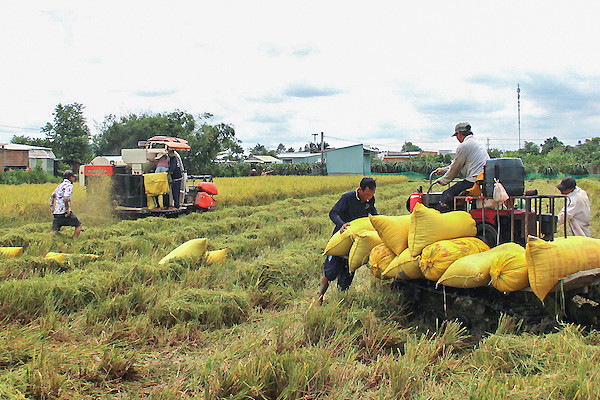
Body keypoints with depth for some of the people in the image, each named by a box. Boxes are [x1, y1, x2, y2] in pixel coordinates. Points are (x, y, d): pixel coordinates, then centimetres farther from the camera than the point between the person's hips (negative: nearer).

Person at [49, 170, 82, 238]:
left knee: (54, 231, 7)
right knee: (79, 225, 5)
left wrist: (51, 207, 22)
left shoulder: (60, 185, 20)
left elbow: (52, 196, 24)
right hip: (64, 211, -8)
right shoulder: (69, 185, -7)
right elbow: (66, 197, -21)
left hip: (56, 212, 8)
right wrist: (68, 209, -18)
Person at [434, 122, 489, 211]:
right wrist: (443, 169, 38)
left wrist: (443, 180, 13)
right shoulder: (478, 144, 23)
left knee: (446, 195, -6)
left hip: (474, 181, -10)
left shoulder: (463, 146, -7)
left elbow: (455, 168, -1)